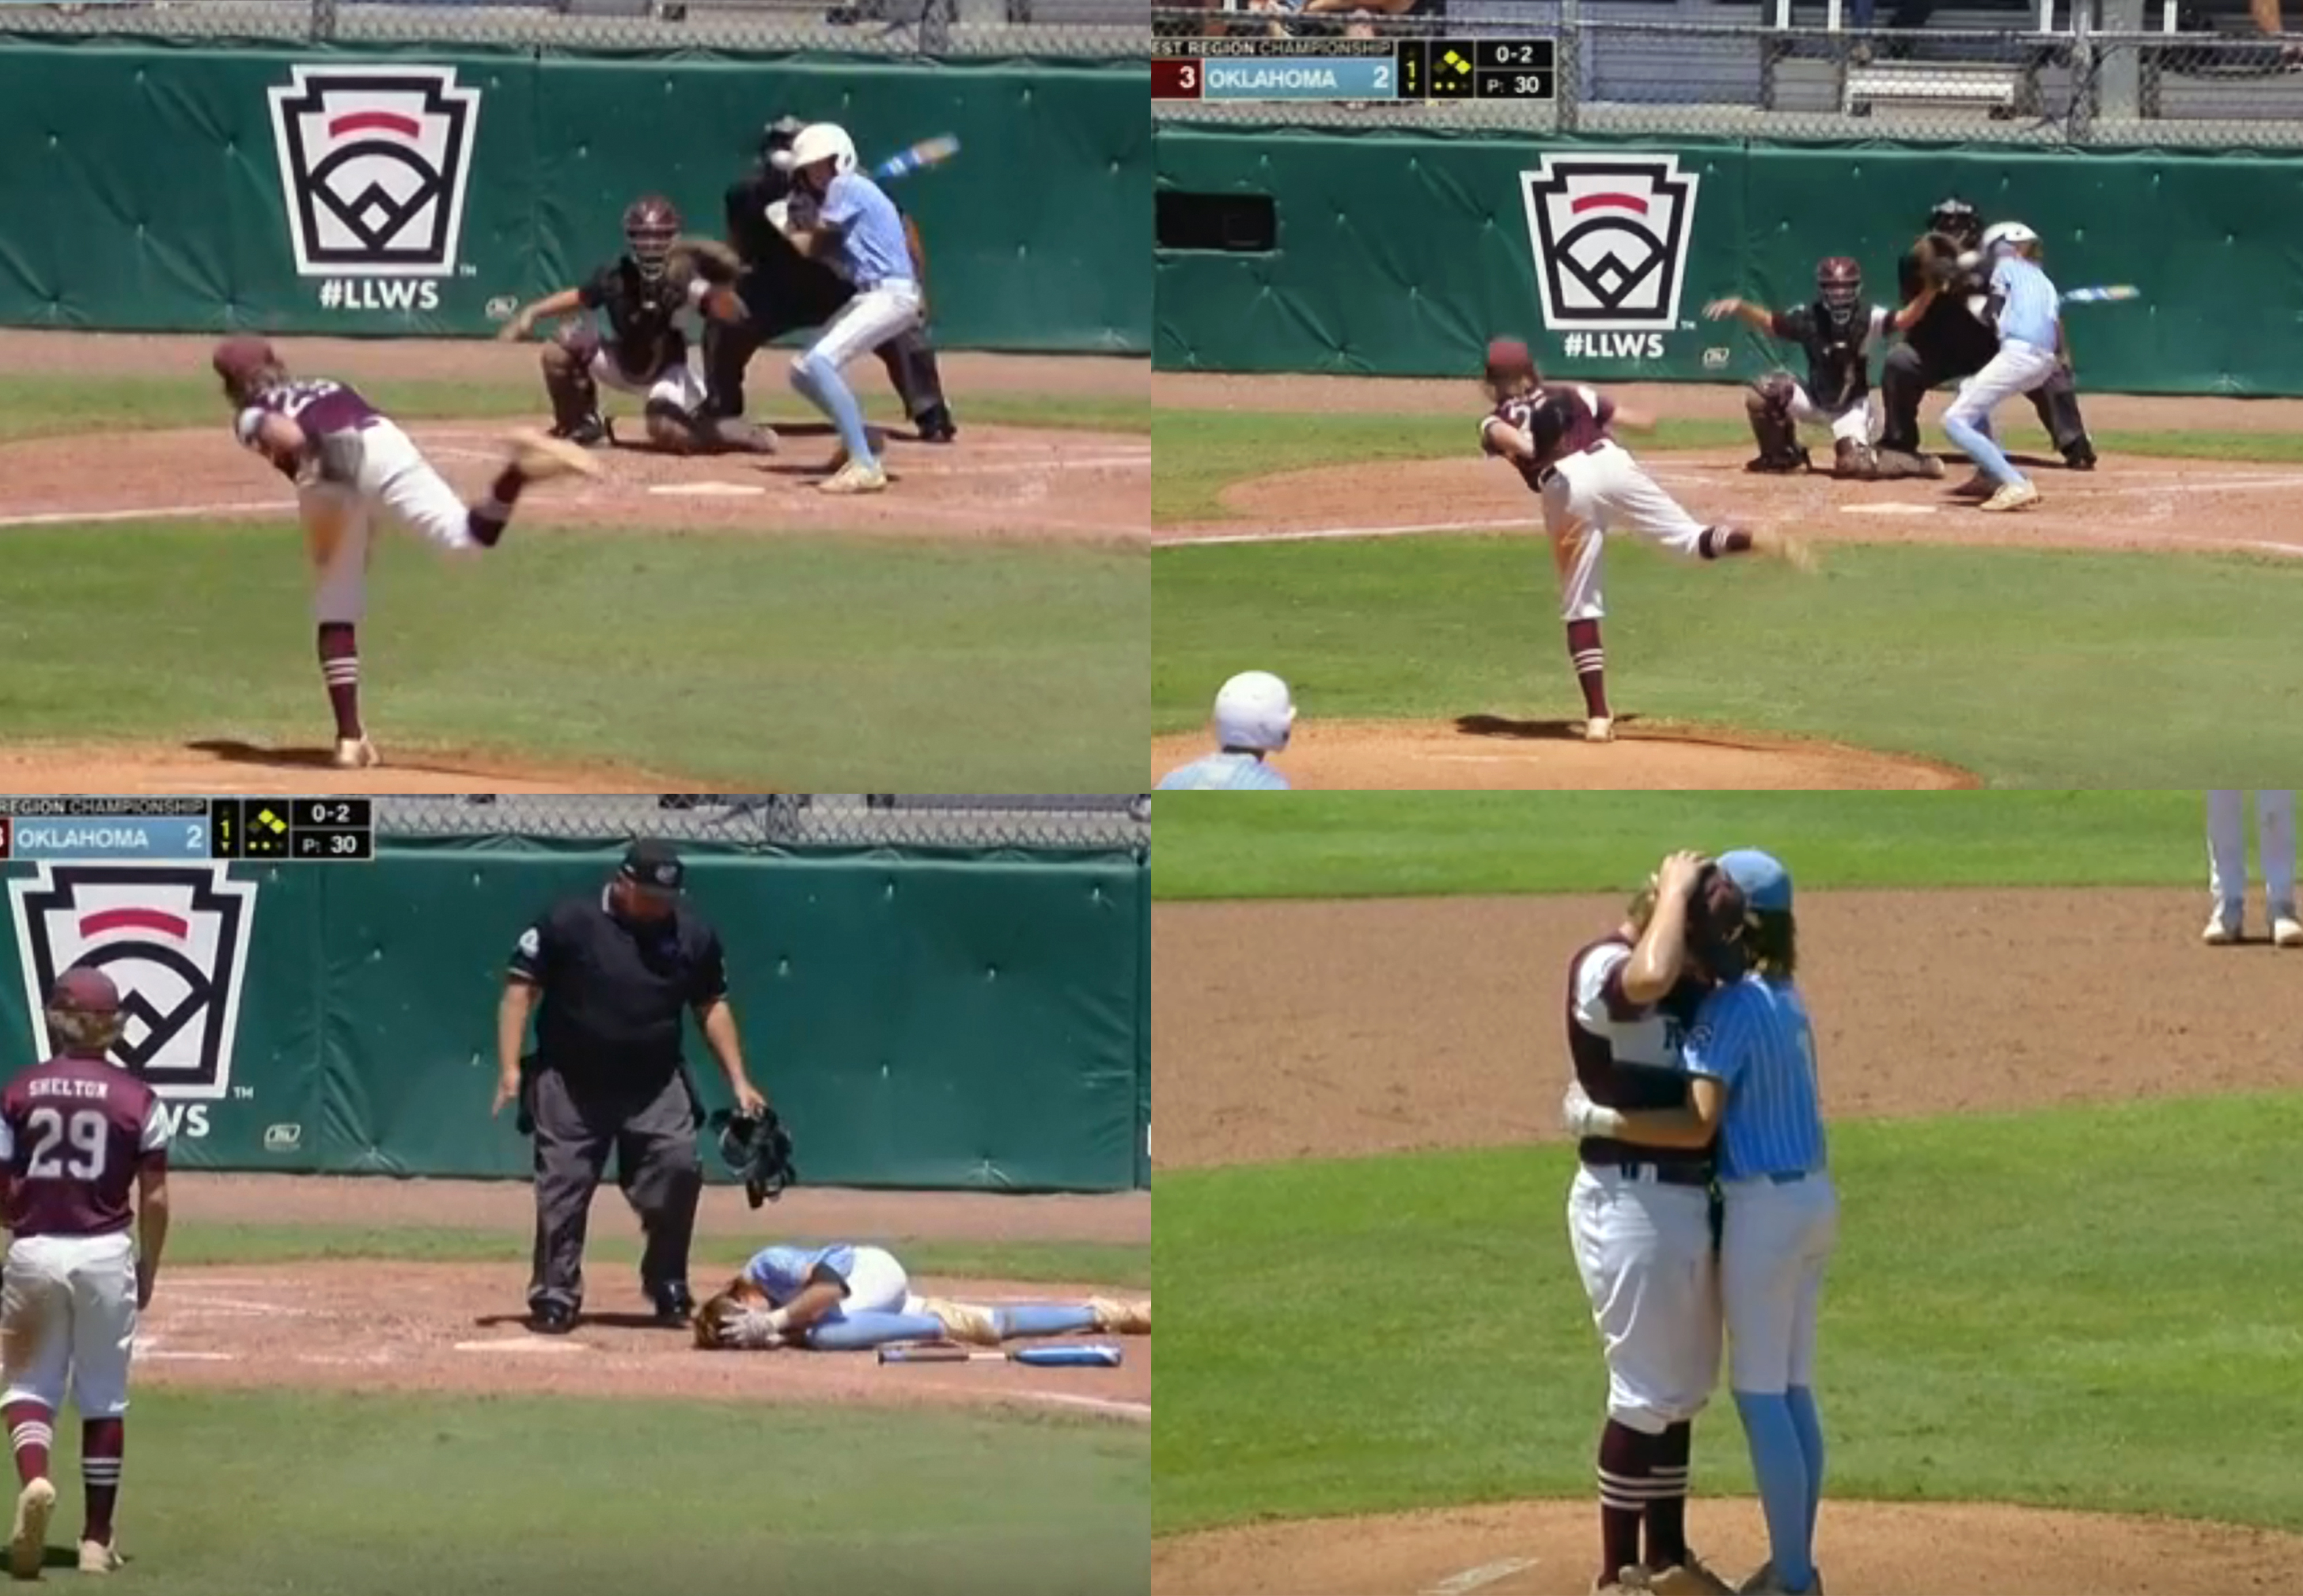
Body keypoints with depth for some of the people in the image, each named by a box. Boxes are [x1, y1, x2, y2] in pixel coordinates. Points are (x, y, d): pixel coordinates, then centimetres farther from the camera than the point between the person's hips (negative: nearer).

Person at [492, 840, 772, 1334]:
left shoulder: (694, 936, 1)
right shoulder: (568, 923, -10)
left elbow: (712, 1007, 11)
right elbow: (521, 987, -7)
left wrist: (738, 1082, 5)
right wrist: (510, 1067, -15)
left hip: (656, 1085, 2)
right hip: (571, 1085, -2)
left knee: (679, 1167, -13)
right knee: (562, 1189, 0)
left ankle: (668, 1290, 3)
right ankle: (555, 1296, 12)